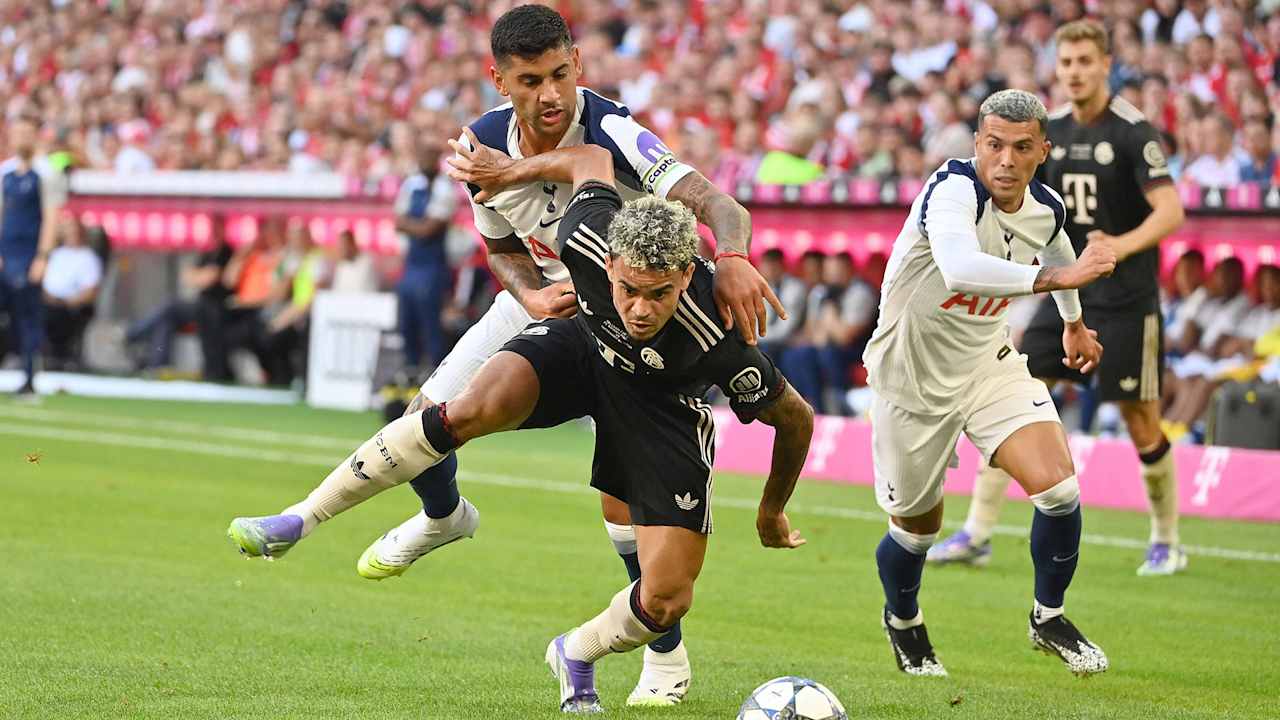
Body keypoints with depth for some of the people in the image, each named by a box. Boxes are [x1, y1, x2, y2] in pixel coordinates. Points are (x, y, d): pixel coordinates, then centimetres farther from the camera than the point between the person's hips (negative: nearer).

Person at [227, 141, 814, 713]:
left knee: (666, 600, -13)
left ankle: (577, 655, 23)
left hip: (663, 405, -1)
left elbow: (796, 418, -20)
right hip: (580, 343, 1)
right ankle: (296, 522, -23)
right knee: (471, 409, -32)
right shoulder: (588, 239, -33)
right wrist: (515, 171, 8)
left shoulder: (721, 346, -39)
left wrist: (772, 512, -4)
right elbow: (590, 160, -10)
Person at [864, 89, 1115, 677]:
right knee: (918, 524, 10)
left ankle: (1048, 618, 9)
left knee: (1058, 486, -15)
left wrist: (1073, 322, 37)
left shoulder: (1047, 210, -7)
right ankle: (903, 621, 43)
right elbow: (959, 269, -51)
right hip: (912, 377, -4)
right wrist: (1060, 276, -54)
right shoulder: (953, 189, -29)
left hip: (989, 363, 4)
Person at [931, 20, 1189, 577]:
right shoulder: (1051, 133, 7)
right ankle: (977, 534, -1)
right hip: (1064, 295, 6)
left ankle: (1166, 542, 18)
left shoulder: (1134, 133, -12)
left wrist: (1124, 245, -37)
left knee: (1142, 425, 0)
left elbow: (1171, 211, -21)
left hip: (1126, 301, -6)